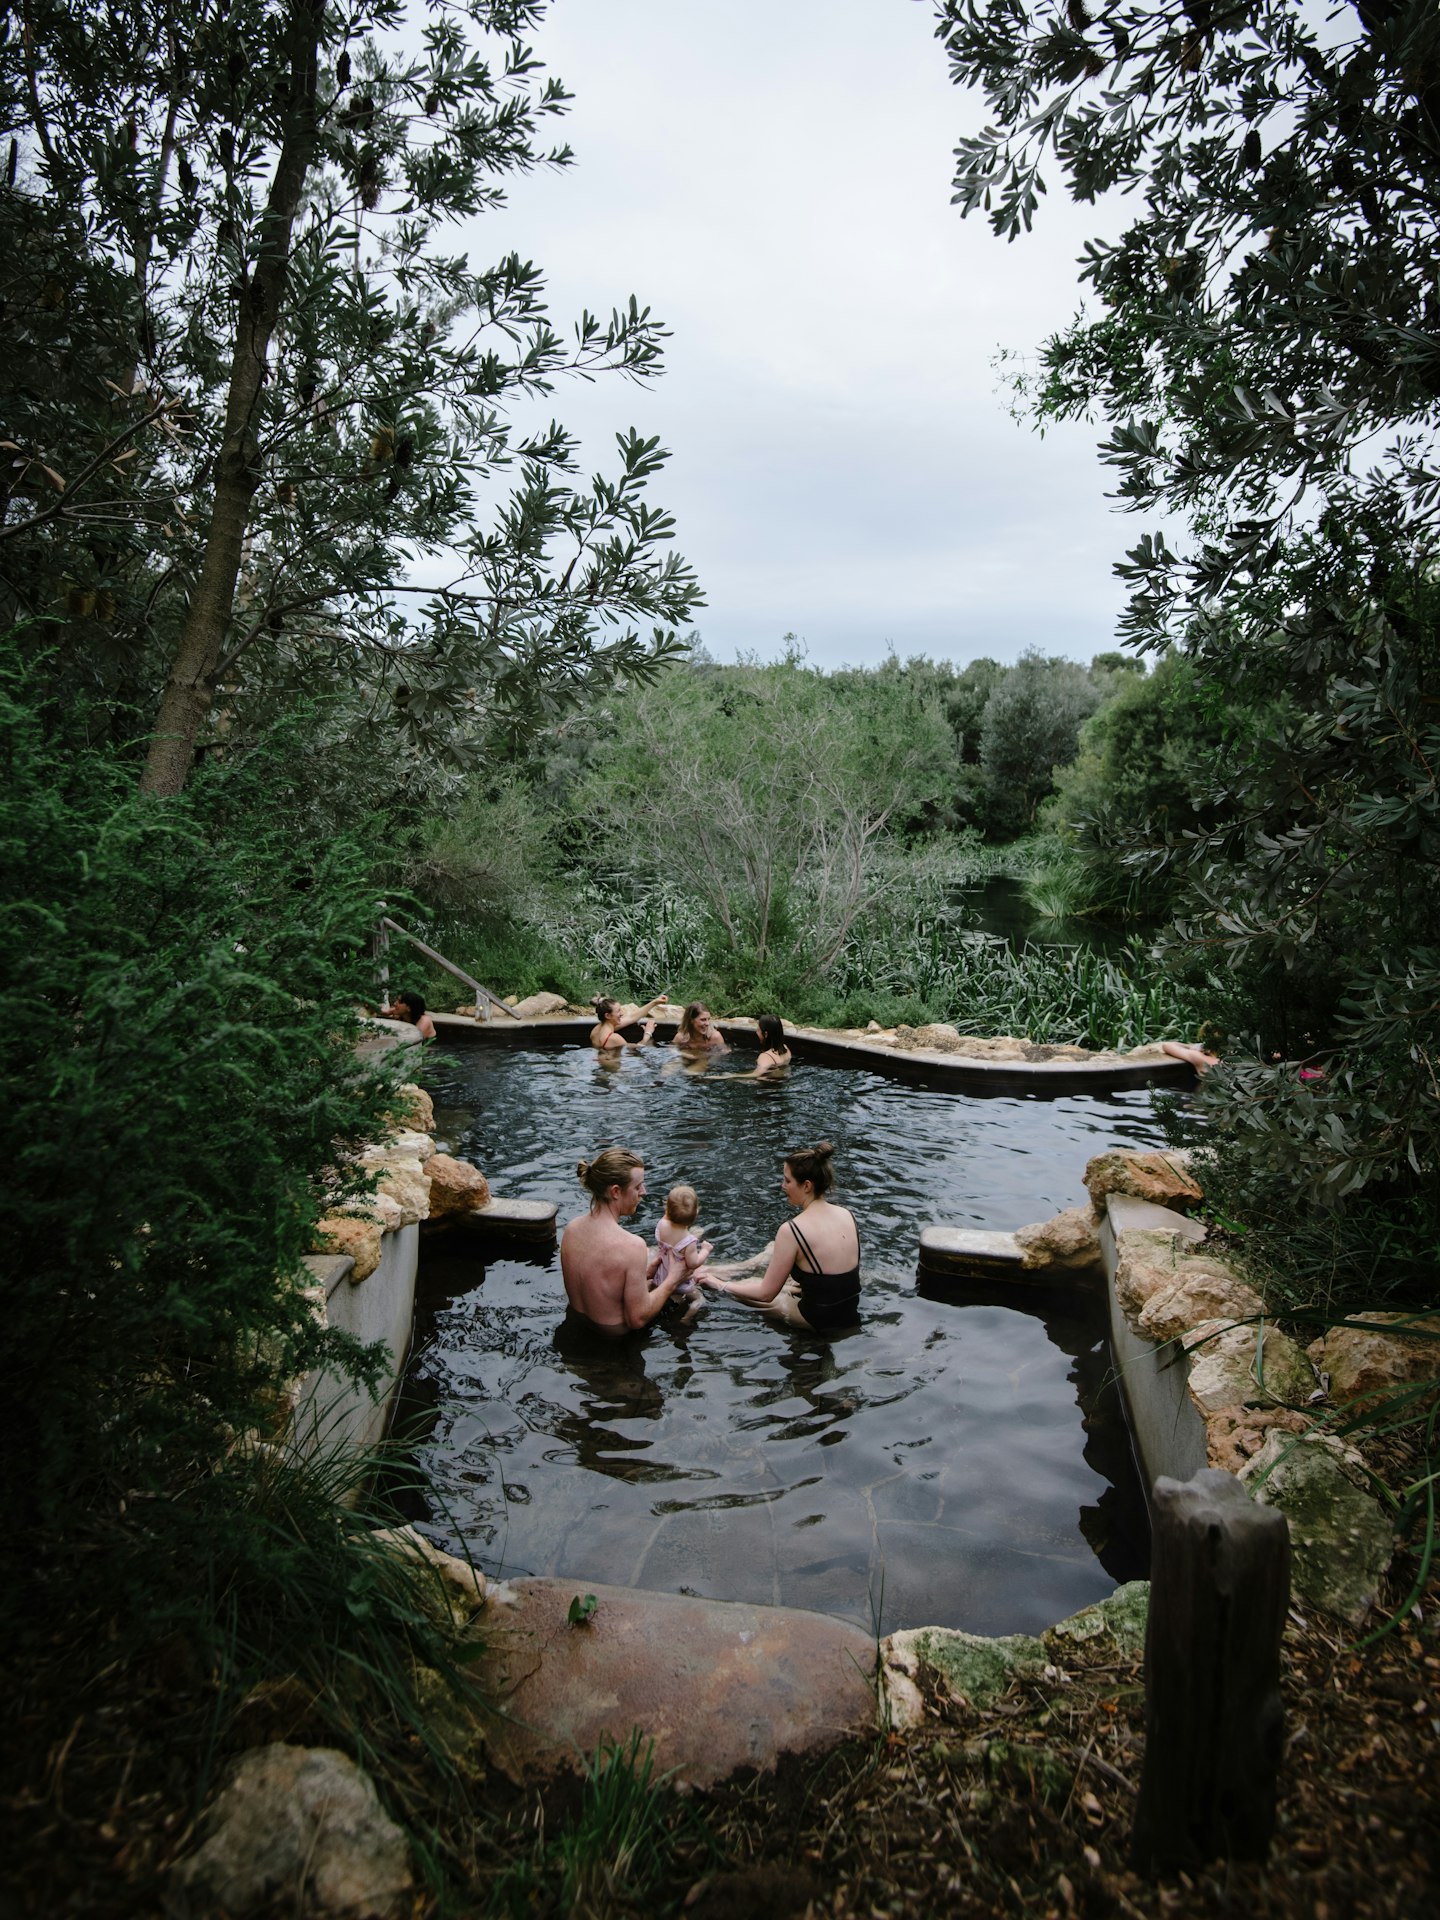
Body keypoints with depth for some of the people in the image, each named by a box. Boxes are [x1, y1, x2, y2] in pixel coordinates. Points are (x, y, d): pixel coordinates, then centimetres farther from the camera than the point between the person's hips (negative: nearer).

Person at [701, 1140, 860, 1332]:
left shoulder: (791, 1231, -23)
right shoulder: (848, 1215, -5)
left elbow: (766, 1293, -15)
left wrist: (721, 1285, -2)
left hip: (817, 1321, -6)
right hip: (850, 1314, 6)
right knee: (771, 1251, 22)